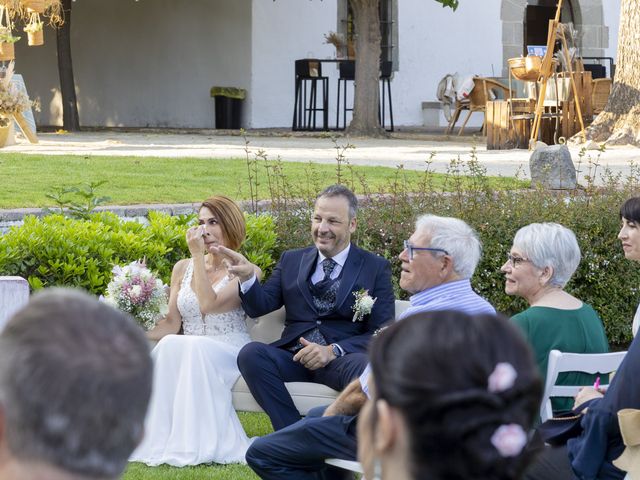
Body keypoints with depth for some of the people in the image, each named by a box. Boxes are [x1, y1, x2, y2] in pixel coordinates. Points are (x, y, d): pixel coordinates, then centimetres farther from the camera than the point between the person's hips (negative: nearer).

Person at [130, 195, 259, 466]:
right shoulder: (183, 268, 13)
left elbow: (208, 304, -18)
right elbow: (172, 324, 8)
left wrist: (198, 255, -13)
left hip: (228, 351, -3)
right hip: (186, 351, 3)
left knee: (193, 348, -37)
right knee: (169, 345, -33)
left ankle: (202, 441, -35)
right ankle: (164, 438, -35)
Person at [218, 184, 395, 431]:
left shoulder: (376, 268, 8)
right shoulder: (291, 261, 19)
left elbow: (382, 334, 0)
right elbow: (259, 307, 12)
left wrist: (333, 351, -16)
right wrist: (247, 278, -11)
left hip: (342, 359, -4)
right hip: (294, 358, 4)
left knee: (364, 366, -38)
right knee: (251, 353, -28)